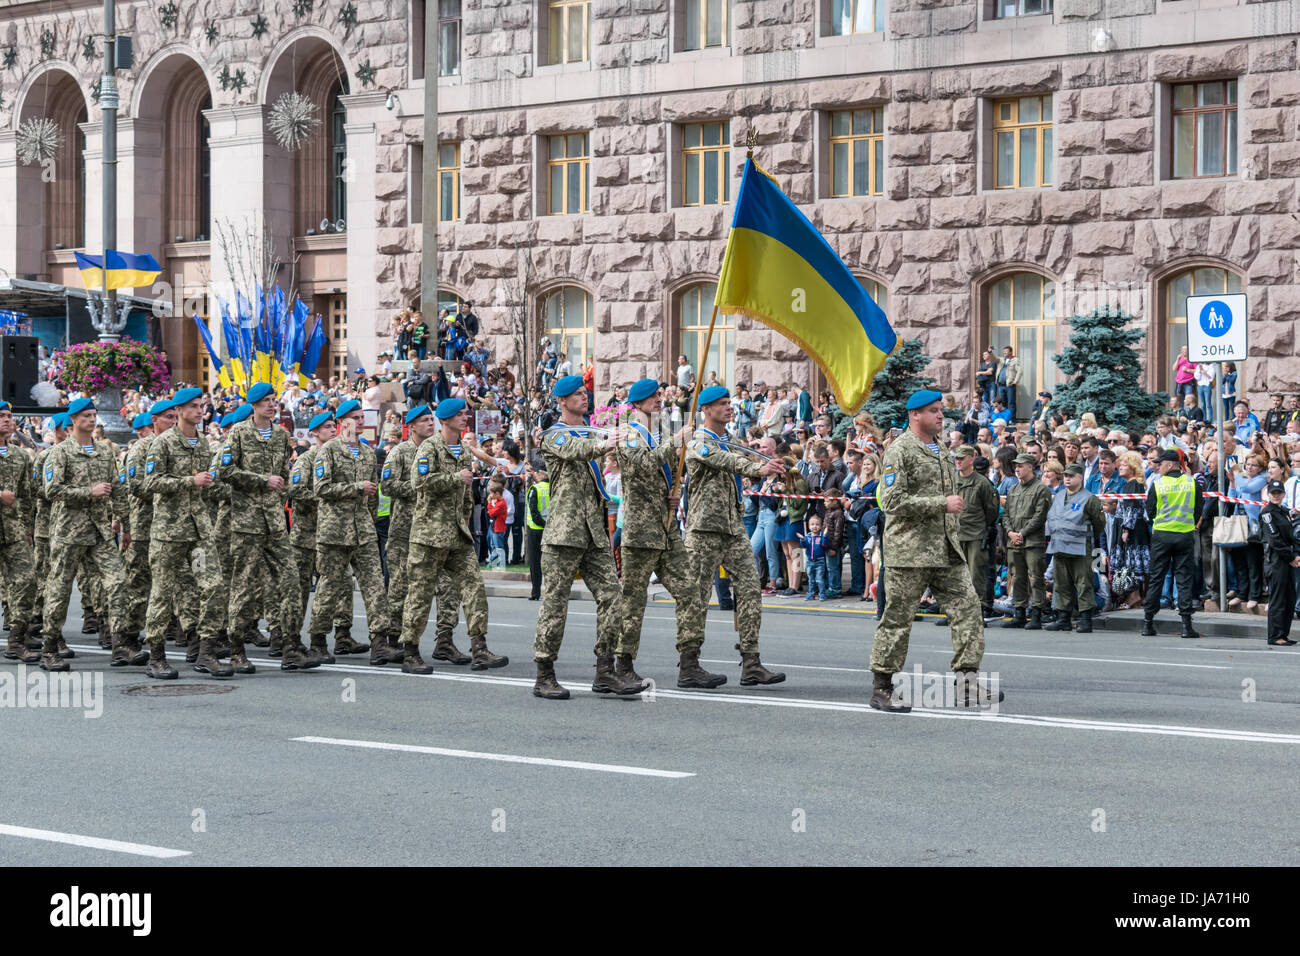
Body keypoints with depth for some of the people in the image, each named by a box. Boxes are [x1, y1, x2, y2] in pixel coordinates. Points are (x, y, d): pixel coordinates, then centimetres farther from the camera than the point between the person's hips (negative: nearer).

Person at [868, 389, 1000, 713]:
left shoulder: (942, 450, 18)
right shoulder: (899, 450, -8)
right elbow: (893, 500, -18)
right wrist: (942, 503, -18)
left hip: (946, 549, 8)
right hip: (909, 549, -7)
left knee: (967, 607, -2)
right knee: (898, 618, -2)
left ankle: (966, 683, 2)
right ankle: (881, 689, 7)